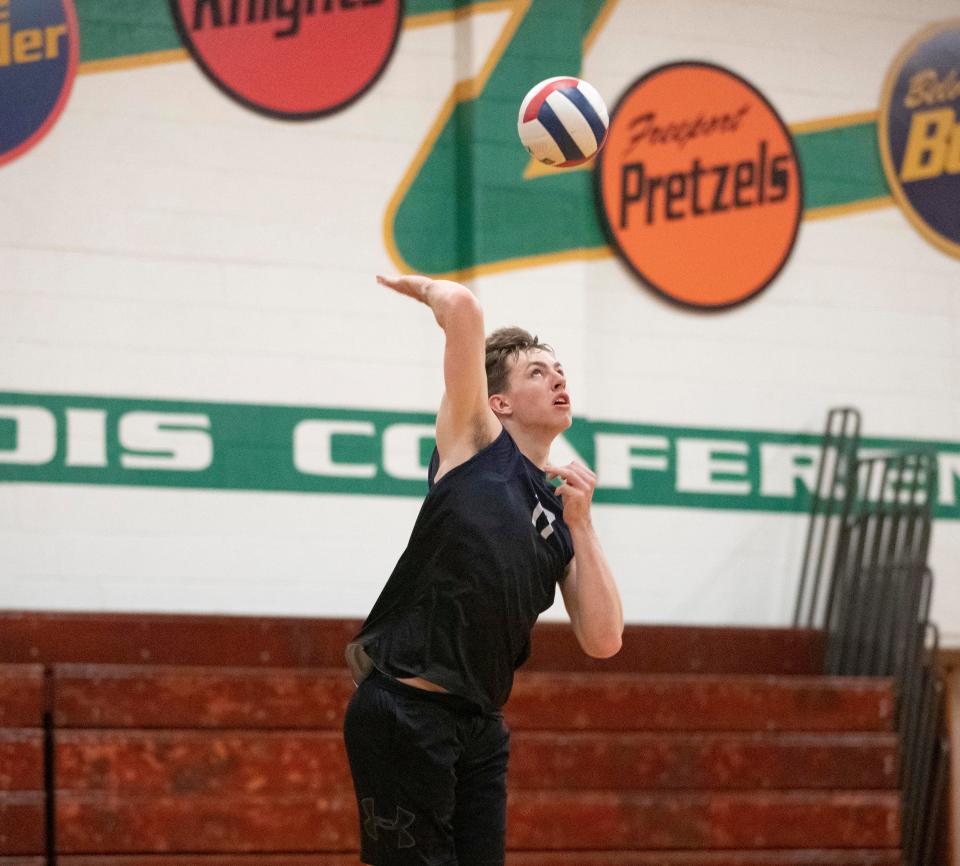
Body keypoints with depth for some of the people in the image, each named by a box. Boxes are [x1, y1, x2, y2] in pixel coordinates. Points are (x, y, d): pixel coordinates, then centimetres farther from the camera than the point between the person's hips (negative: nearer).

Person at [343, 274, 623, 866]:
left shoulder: (562, 513, 16)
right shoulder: (475, 441, 1)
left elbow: (603, 640, 5)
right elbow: (463, 307, -12)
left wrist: (580, 523, 1)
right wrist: (423, 288, 9)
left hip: (480, 726, 7)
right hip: (405, 711, -7)